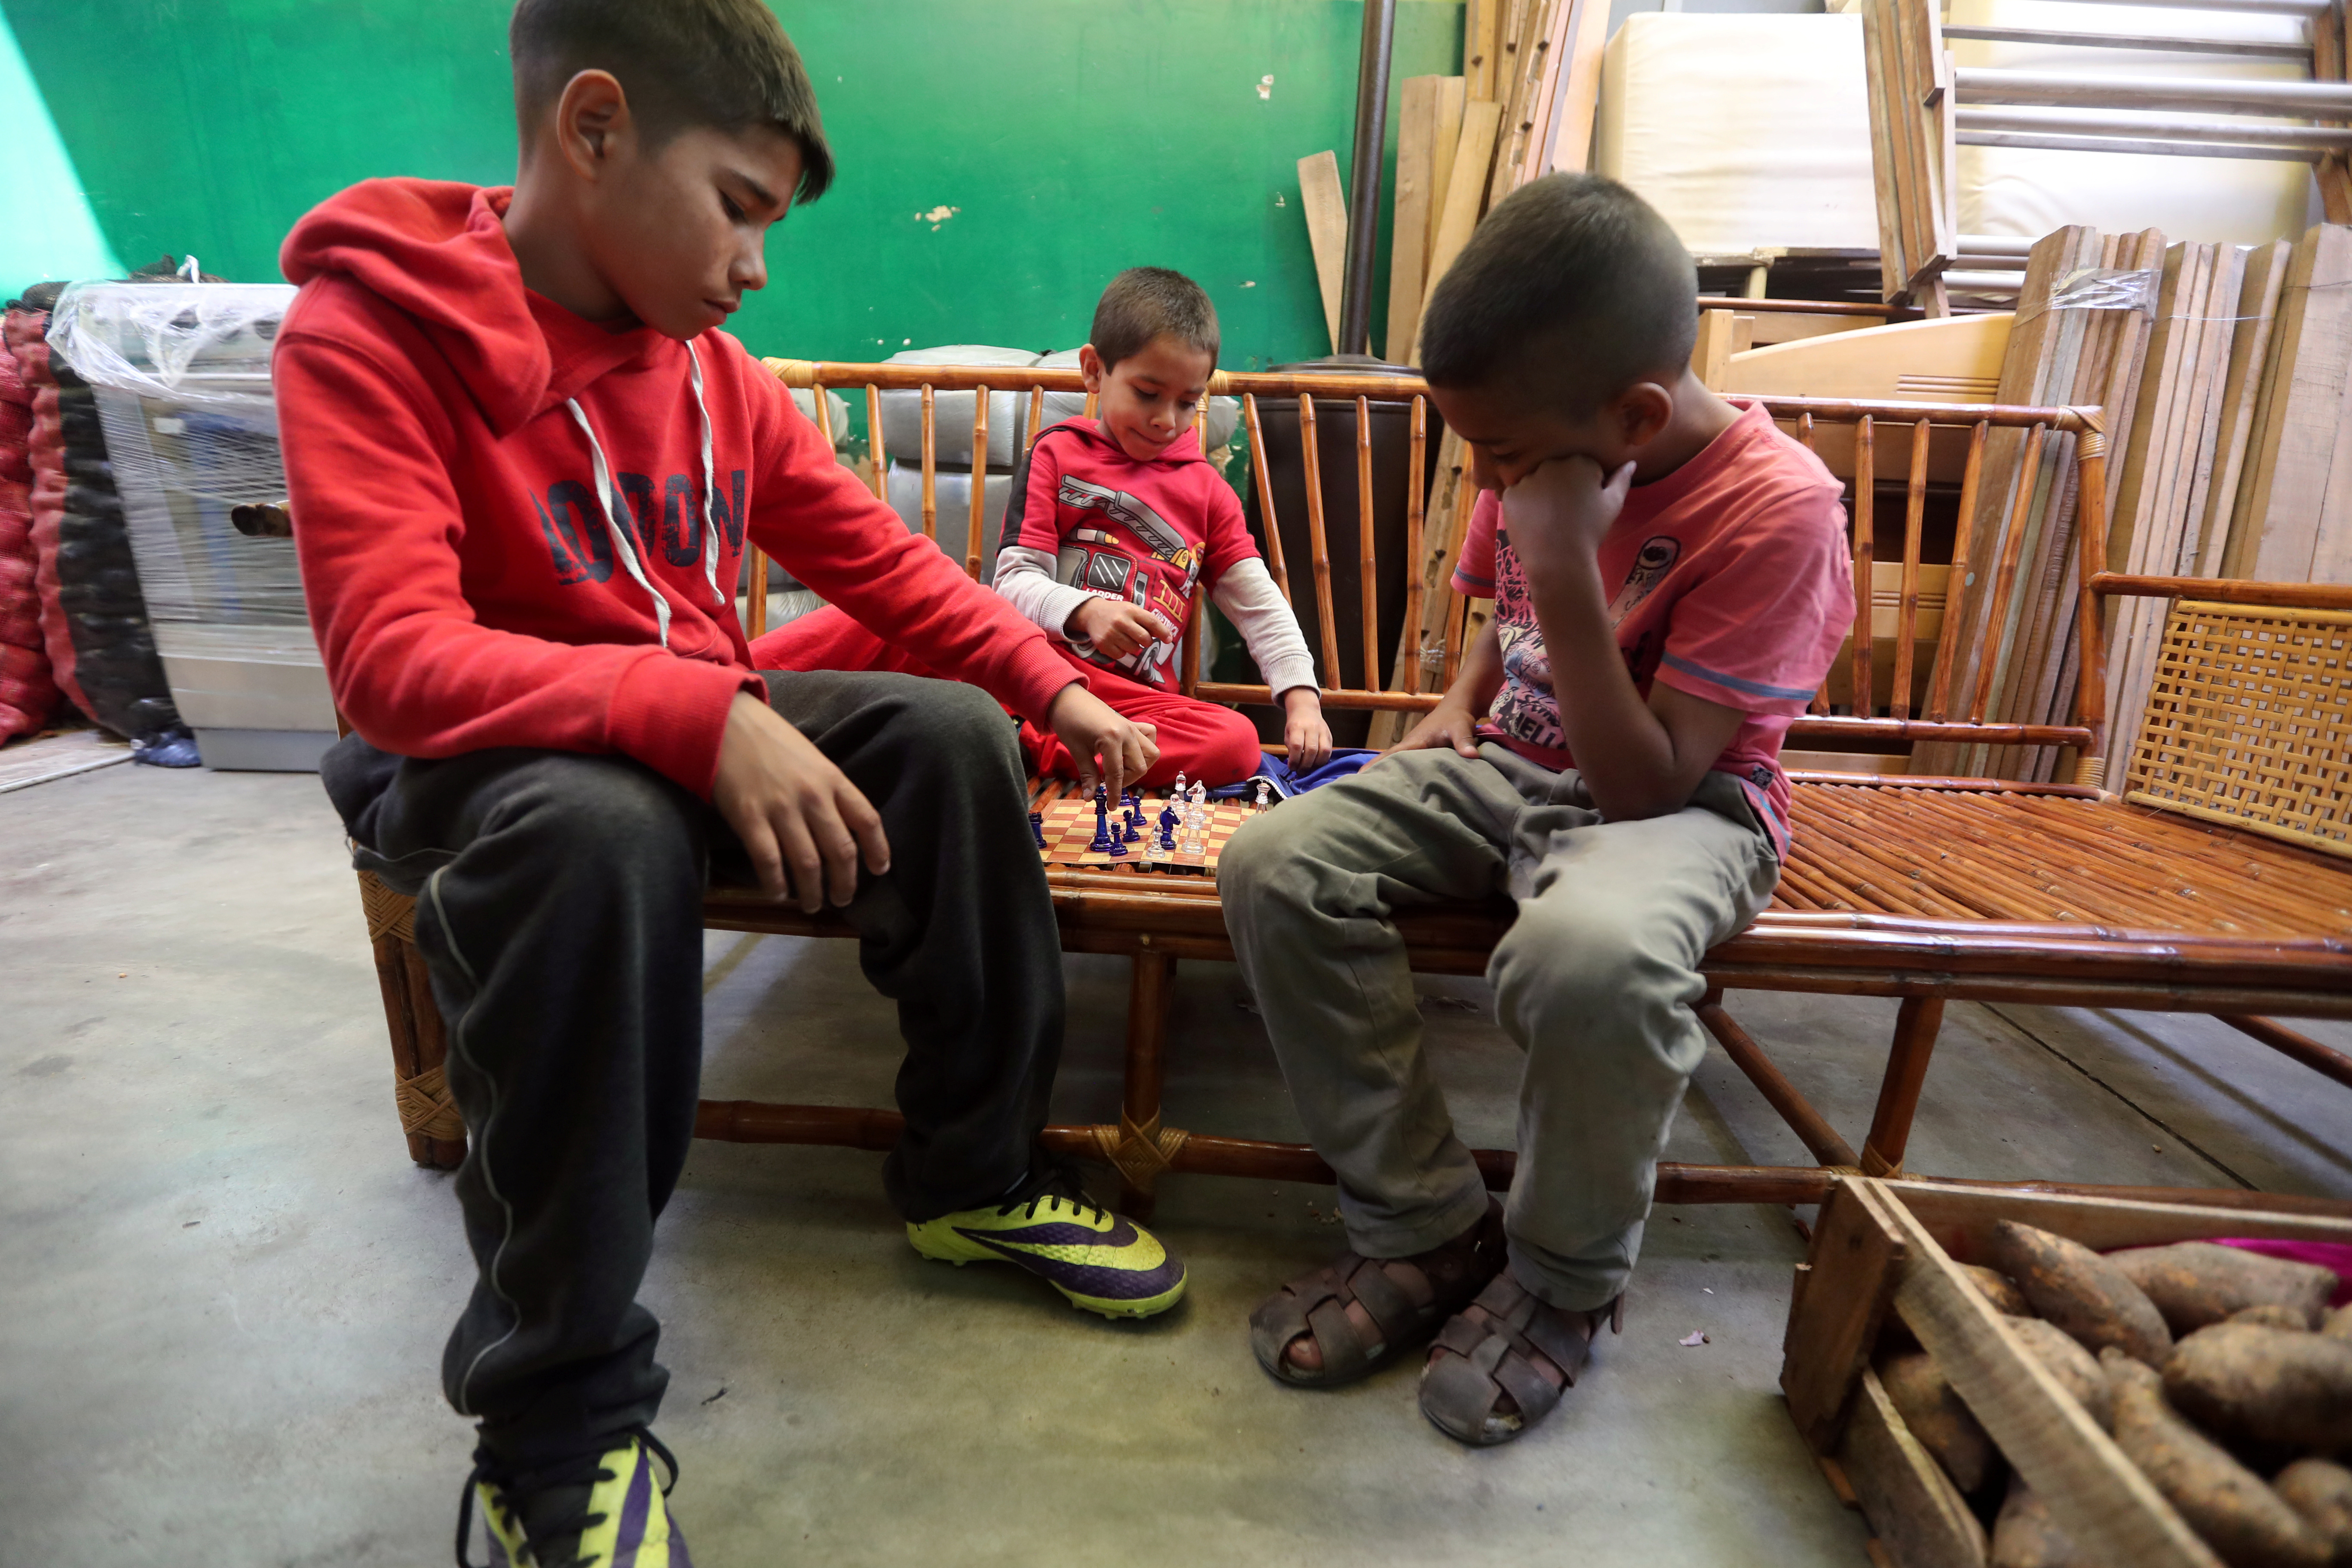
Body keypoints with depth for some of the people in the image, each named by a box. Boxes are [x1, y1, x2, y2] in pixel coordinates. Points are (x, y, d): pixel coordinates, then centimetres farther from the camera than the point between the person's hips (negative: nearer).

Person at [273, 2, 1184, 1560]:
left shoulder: (714, 366, 3)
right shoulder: (370, 334, -13)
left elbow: (879, 556, 6)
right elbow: (391, 659, -25)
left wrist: (1051, 683, -2)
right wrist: (699, 717, -37)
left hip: (702, 728, 6)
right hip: (477, 757, -5)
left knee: (953, 732, -14)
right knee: (603, 828, -38)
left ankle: (974, 1173, 1)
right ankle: (557, 1425, -19)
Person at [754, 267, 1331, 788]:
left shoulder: (1206, 489, 17)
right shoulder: (1057, 455, 9)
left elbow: (1262, 606, 15)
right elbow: (1015, 580, -2)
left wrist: (1302, 700, 1)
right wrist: (1084, 612, -23)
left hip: (1129, 695, 2)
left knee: (1237, 743, -30)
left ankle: (1024, 748, -35)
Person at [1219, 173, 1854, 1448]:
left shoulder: (1777, 507, -19)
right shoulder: (1537, 451, 1)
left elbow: (1645, 787, -23)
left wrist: (1567, 571, -29)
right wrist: (1458, 703, 2)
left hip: (1678, 806, -6)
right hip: (1508, 768, 6)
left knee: (1589, 951, -41)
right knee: (1274, 862, -19)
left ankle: (1563, 1277, -7)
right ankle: (1423, 1228, -7)